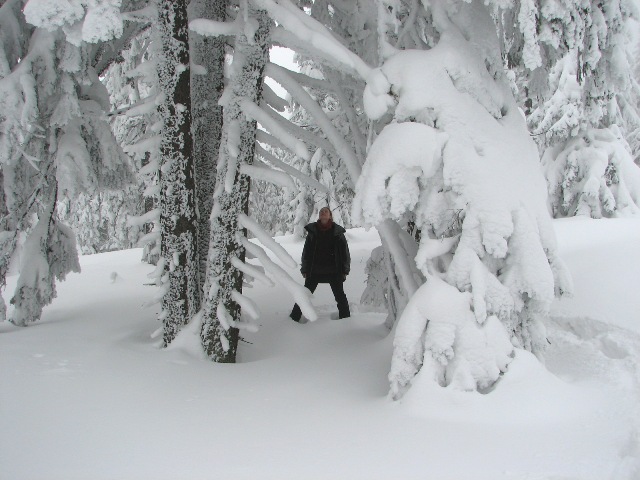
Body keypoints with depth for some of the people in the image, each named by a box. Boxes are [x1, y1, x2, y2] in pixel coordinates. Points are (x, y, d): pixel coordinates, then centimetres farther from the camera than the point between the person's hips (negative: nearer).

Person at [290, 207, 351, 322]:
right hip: (314, 270, 1)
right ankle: (294, 318, 8)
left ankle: (345, 318, 22)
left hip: (334, 271, 0)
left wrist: (344, 270, 0)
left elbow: (344, 252, 3)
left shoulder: (337, 232, 1)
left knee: (340, 296, 9)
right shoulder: (312, 230, 4)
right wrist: (305, 269, 4)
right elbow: (306, 251, 7)